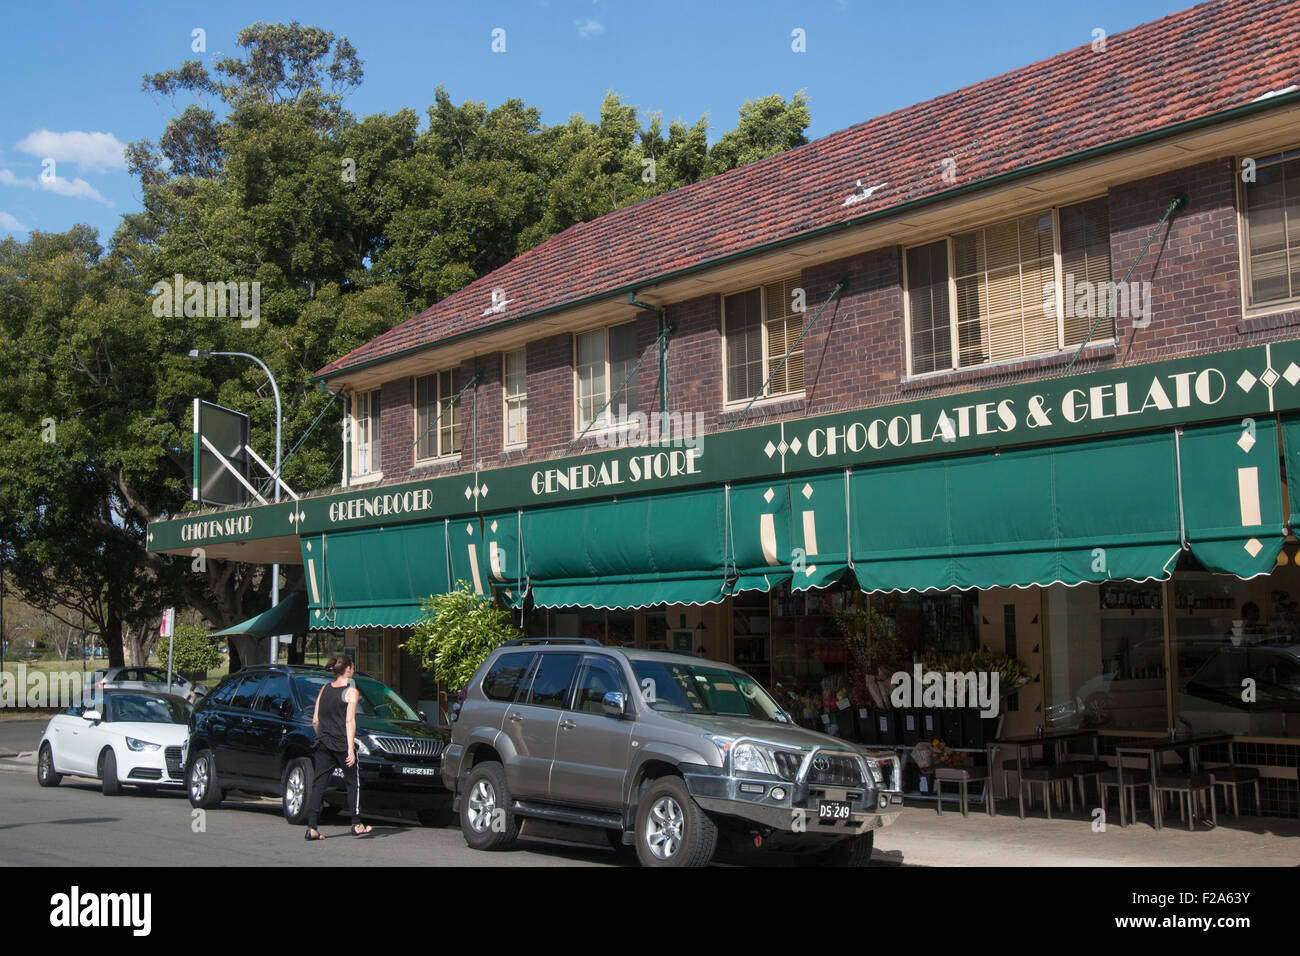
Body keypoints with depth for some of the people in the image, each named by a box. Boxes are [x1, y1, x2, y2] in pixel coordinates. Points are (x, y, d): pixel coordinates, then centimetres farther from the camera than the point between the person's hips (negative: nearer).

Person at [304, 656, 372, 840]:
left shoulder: (324, 689, 11)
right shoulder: (351, 691, -6)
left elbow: (315, 721, 11)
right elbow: (349, 721, -13)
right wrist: (350, 748, -15)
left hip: (323, 744, 5)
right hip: (341, 743, -5)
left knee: (319, 784, 3)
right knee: (353, 783, 10)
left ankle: (312, 827, -5)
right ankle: (356, 825, 13)